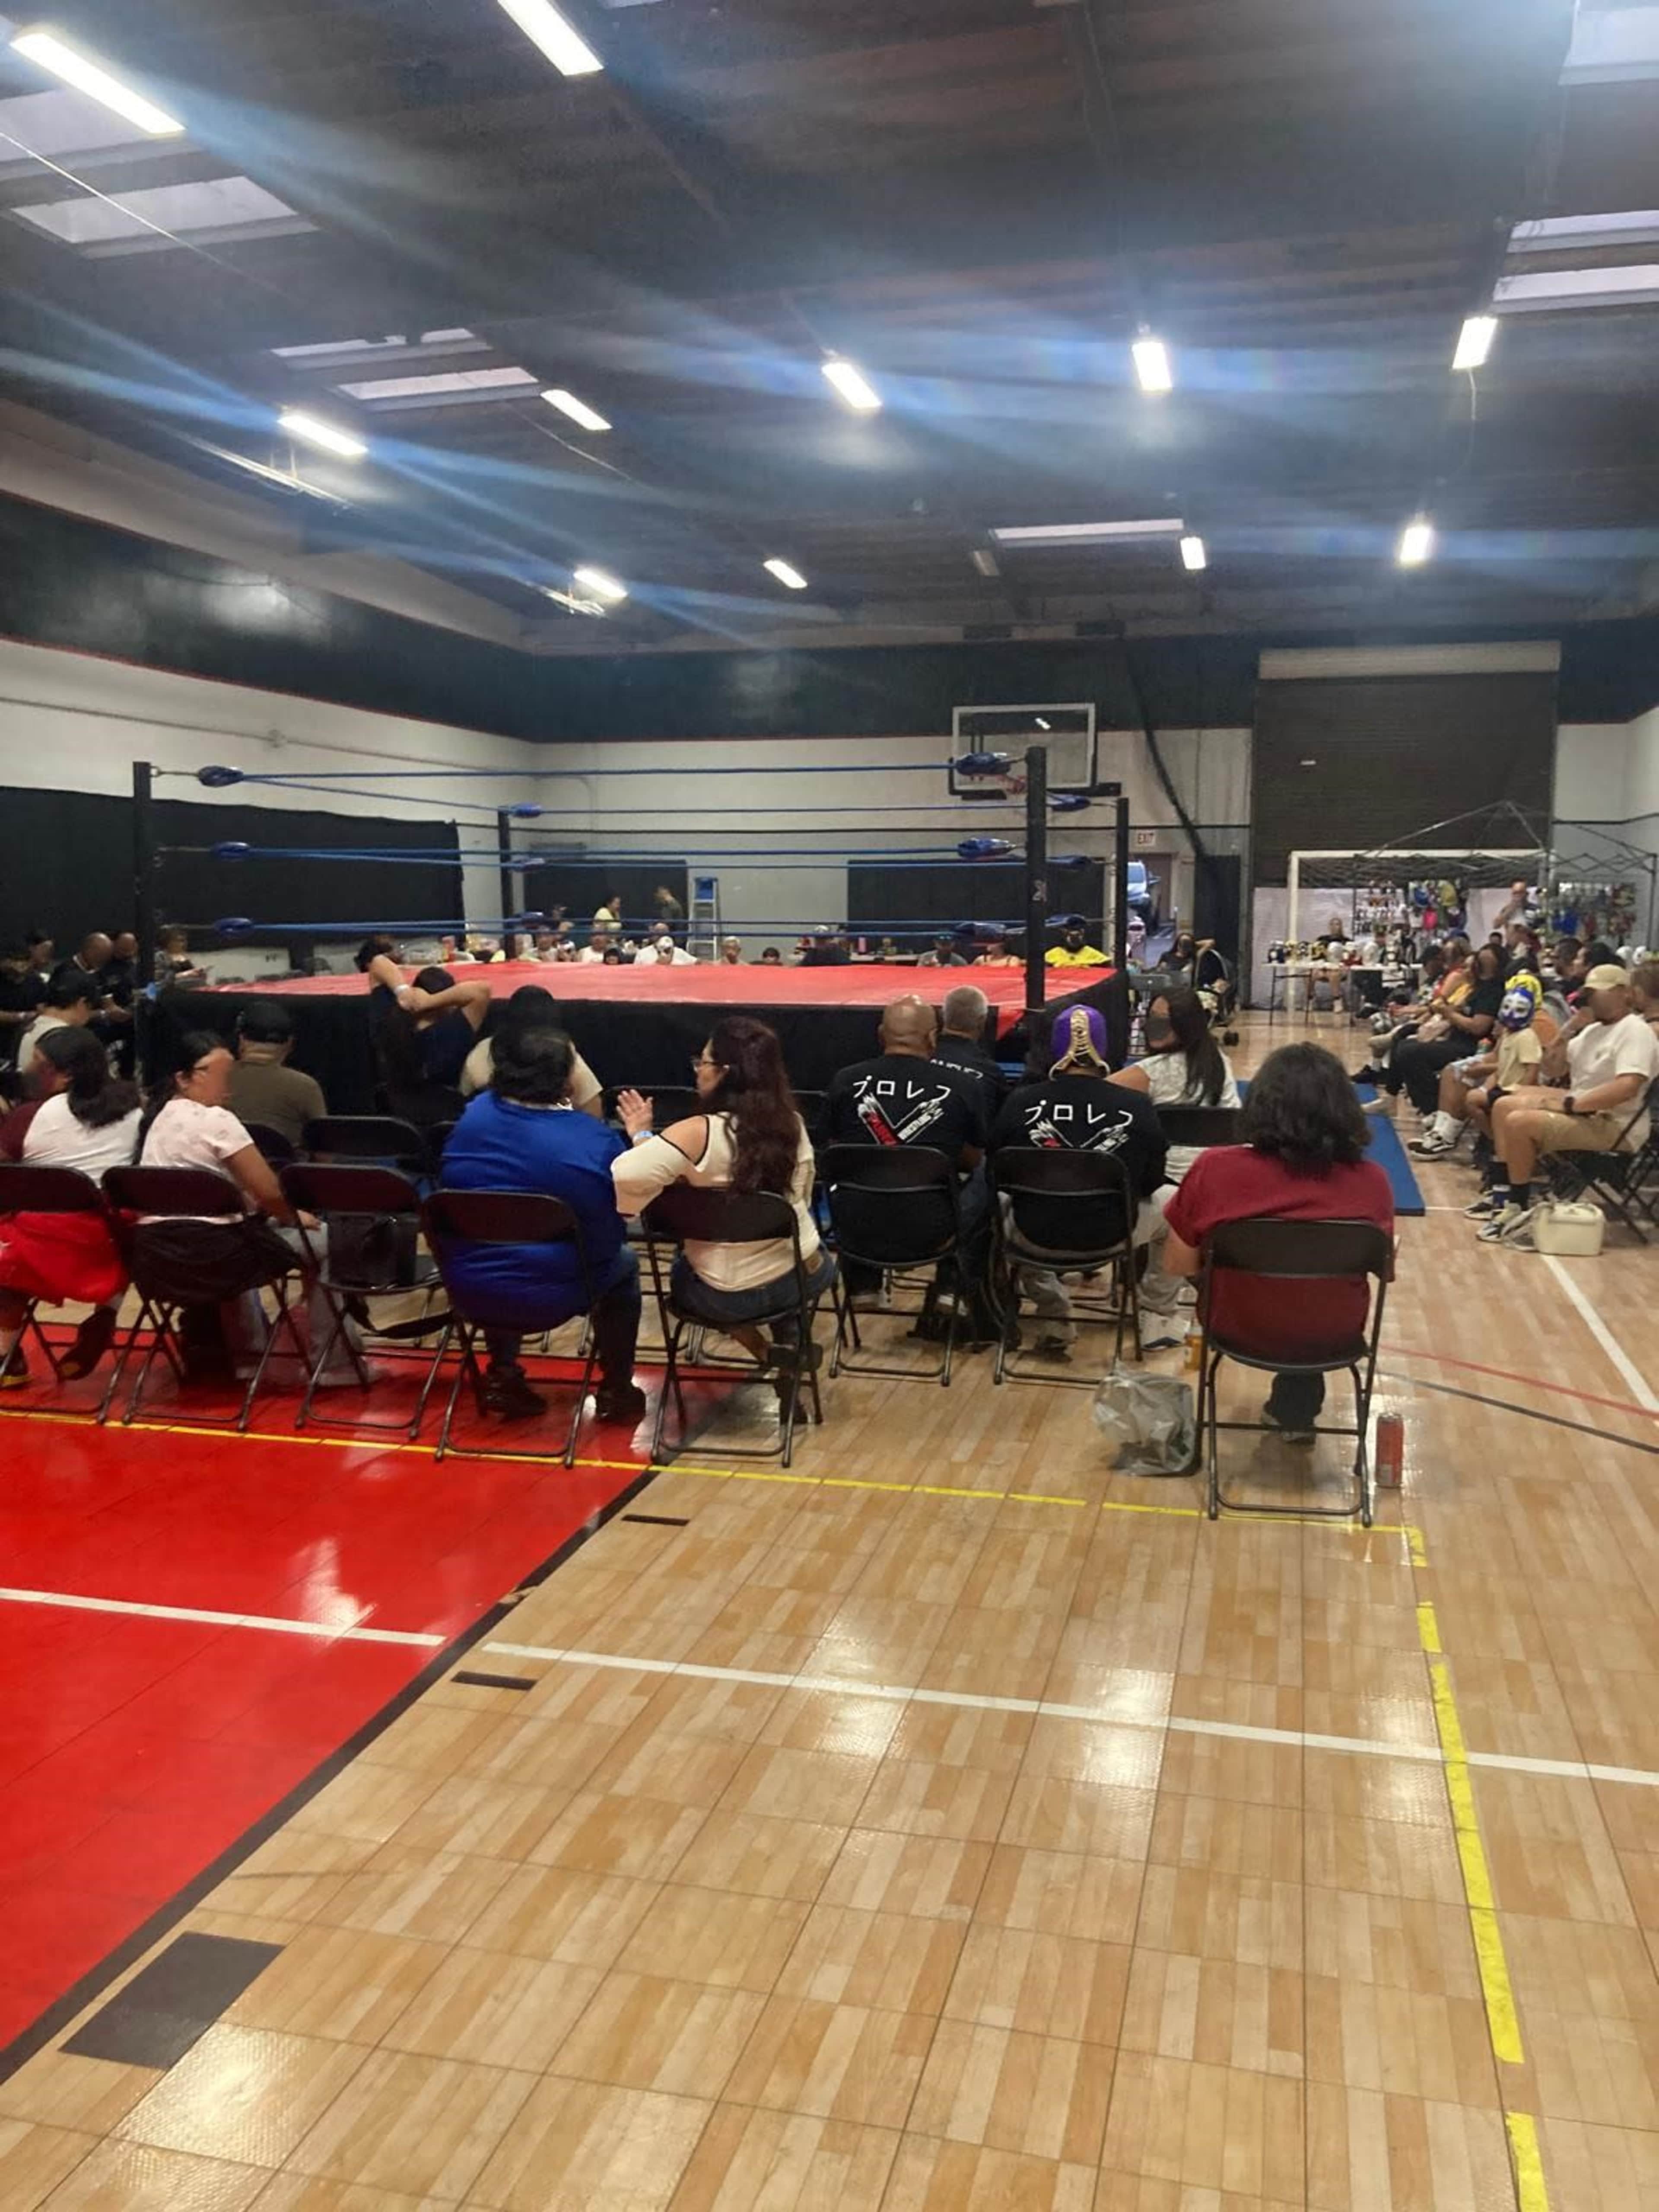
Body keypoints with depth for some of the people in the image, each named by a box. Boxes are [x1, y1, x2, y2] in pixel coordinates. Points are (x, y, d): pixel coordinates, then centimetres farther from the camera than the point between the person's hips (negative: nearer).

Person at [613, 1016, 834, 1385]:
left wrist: (641, 1136, -15)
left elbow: (624, 1175, -37)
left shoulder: (698, 1133, -24)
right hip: (805, 1277, 4)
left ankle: (765, 1352, 18)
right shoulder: (792, 1123, -6)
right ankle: (791, 1342, 22)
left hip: (726, 1295, -4)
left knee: (682, 1272, 34)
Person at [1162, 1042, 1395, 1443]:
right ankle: (1296, 1409, 47)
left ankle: (1290, 1406, 52)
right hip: (1333, 1334, 1)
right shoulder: (1372, 1181, -19)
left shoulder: (1214, 1169, -24)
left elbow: (1178, 1266, -11)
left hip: (1240, 1327, -1)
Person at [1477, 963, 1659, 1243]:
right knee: (1505, 1106, 9)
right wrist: (1570, 1029, 1)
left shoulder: (1634, 1031, -16)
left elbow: (1627, 1087, -31)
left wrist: (1569, 1105, -27)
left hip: (1614, 1126, -10)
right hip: (1581, 1110, 10)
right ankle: (1505, 1192, 5)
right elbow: (1551, 1068, 17)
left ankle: (1520, 1207, -14)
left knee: (1519, 1123, -25)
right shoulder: (1595, 1029, 14)